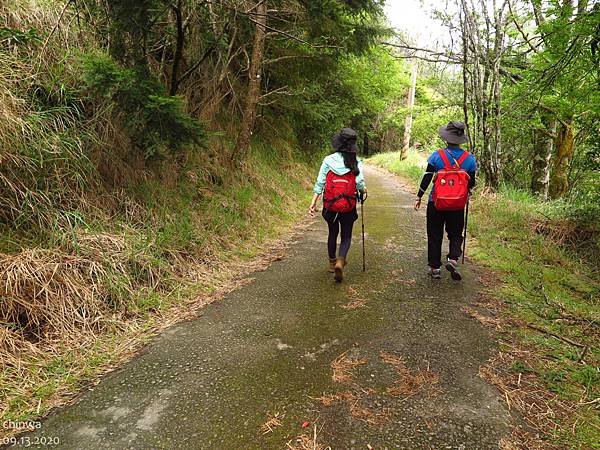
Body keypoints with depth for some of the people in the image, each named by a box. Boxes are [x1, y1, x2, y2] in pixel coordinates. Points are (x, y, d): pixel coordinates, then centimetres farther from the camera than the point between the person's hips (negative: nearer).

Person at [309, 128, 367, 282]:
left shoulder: (328, 160, -4)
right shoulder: (356, 162, -7)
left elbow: (320, 182, -6)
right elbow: (359, 183, -11)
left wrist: (313, 202, -4)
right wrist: (363, 190, 12)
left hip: (330, 205, 2)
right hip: (348, 206, -2)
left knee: (332, 233, 20)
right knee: (346, 236, 10)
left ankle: (332, 263, 33)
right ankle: (340, 261, -14)